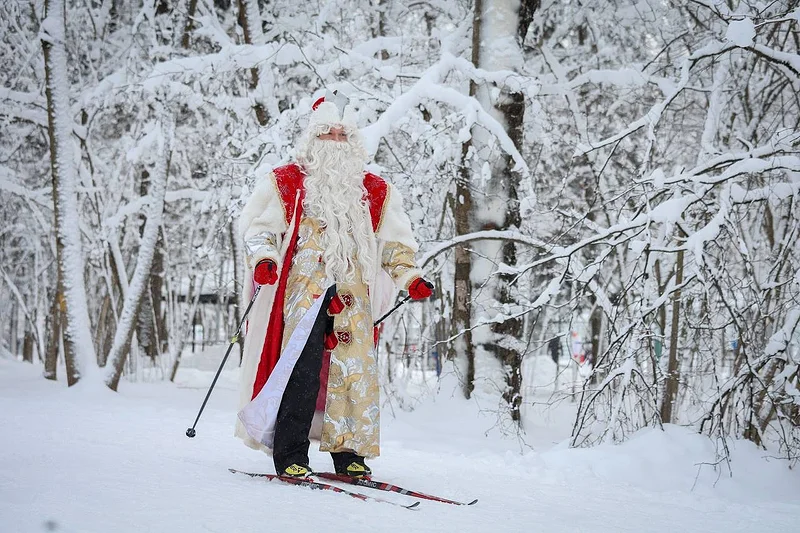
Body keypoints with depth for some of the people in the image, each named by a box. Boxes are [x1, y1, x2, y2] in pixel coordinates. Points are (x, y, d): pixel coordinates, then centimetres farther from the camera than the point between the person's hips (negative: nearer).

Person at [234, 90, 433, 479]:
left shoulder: (375, 192, 17)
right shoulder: (285, 183, 8)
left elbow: (394, 242, 22)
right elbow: (258, 227, 7)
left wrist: (409, 276, 7)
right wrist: (263, 258, -13)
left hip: (352, 297, 3)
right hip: (302, 289, -3)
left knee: (355, 373, -1)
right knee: (301, 372, -13)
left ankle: (350, 454, 10)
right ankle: (290, 456, -7)